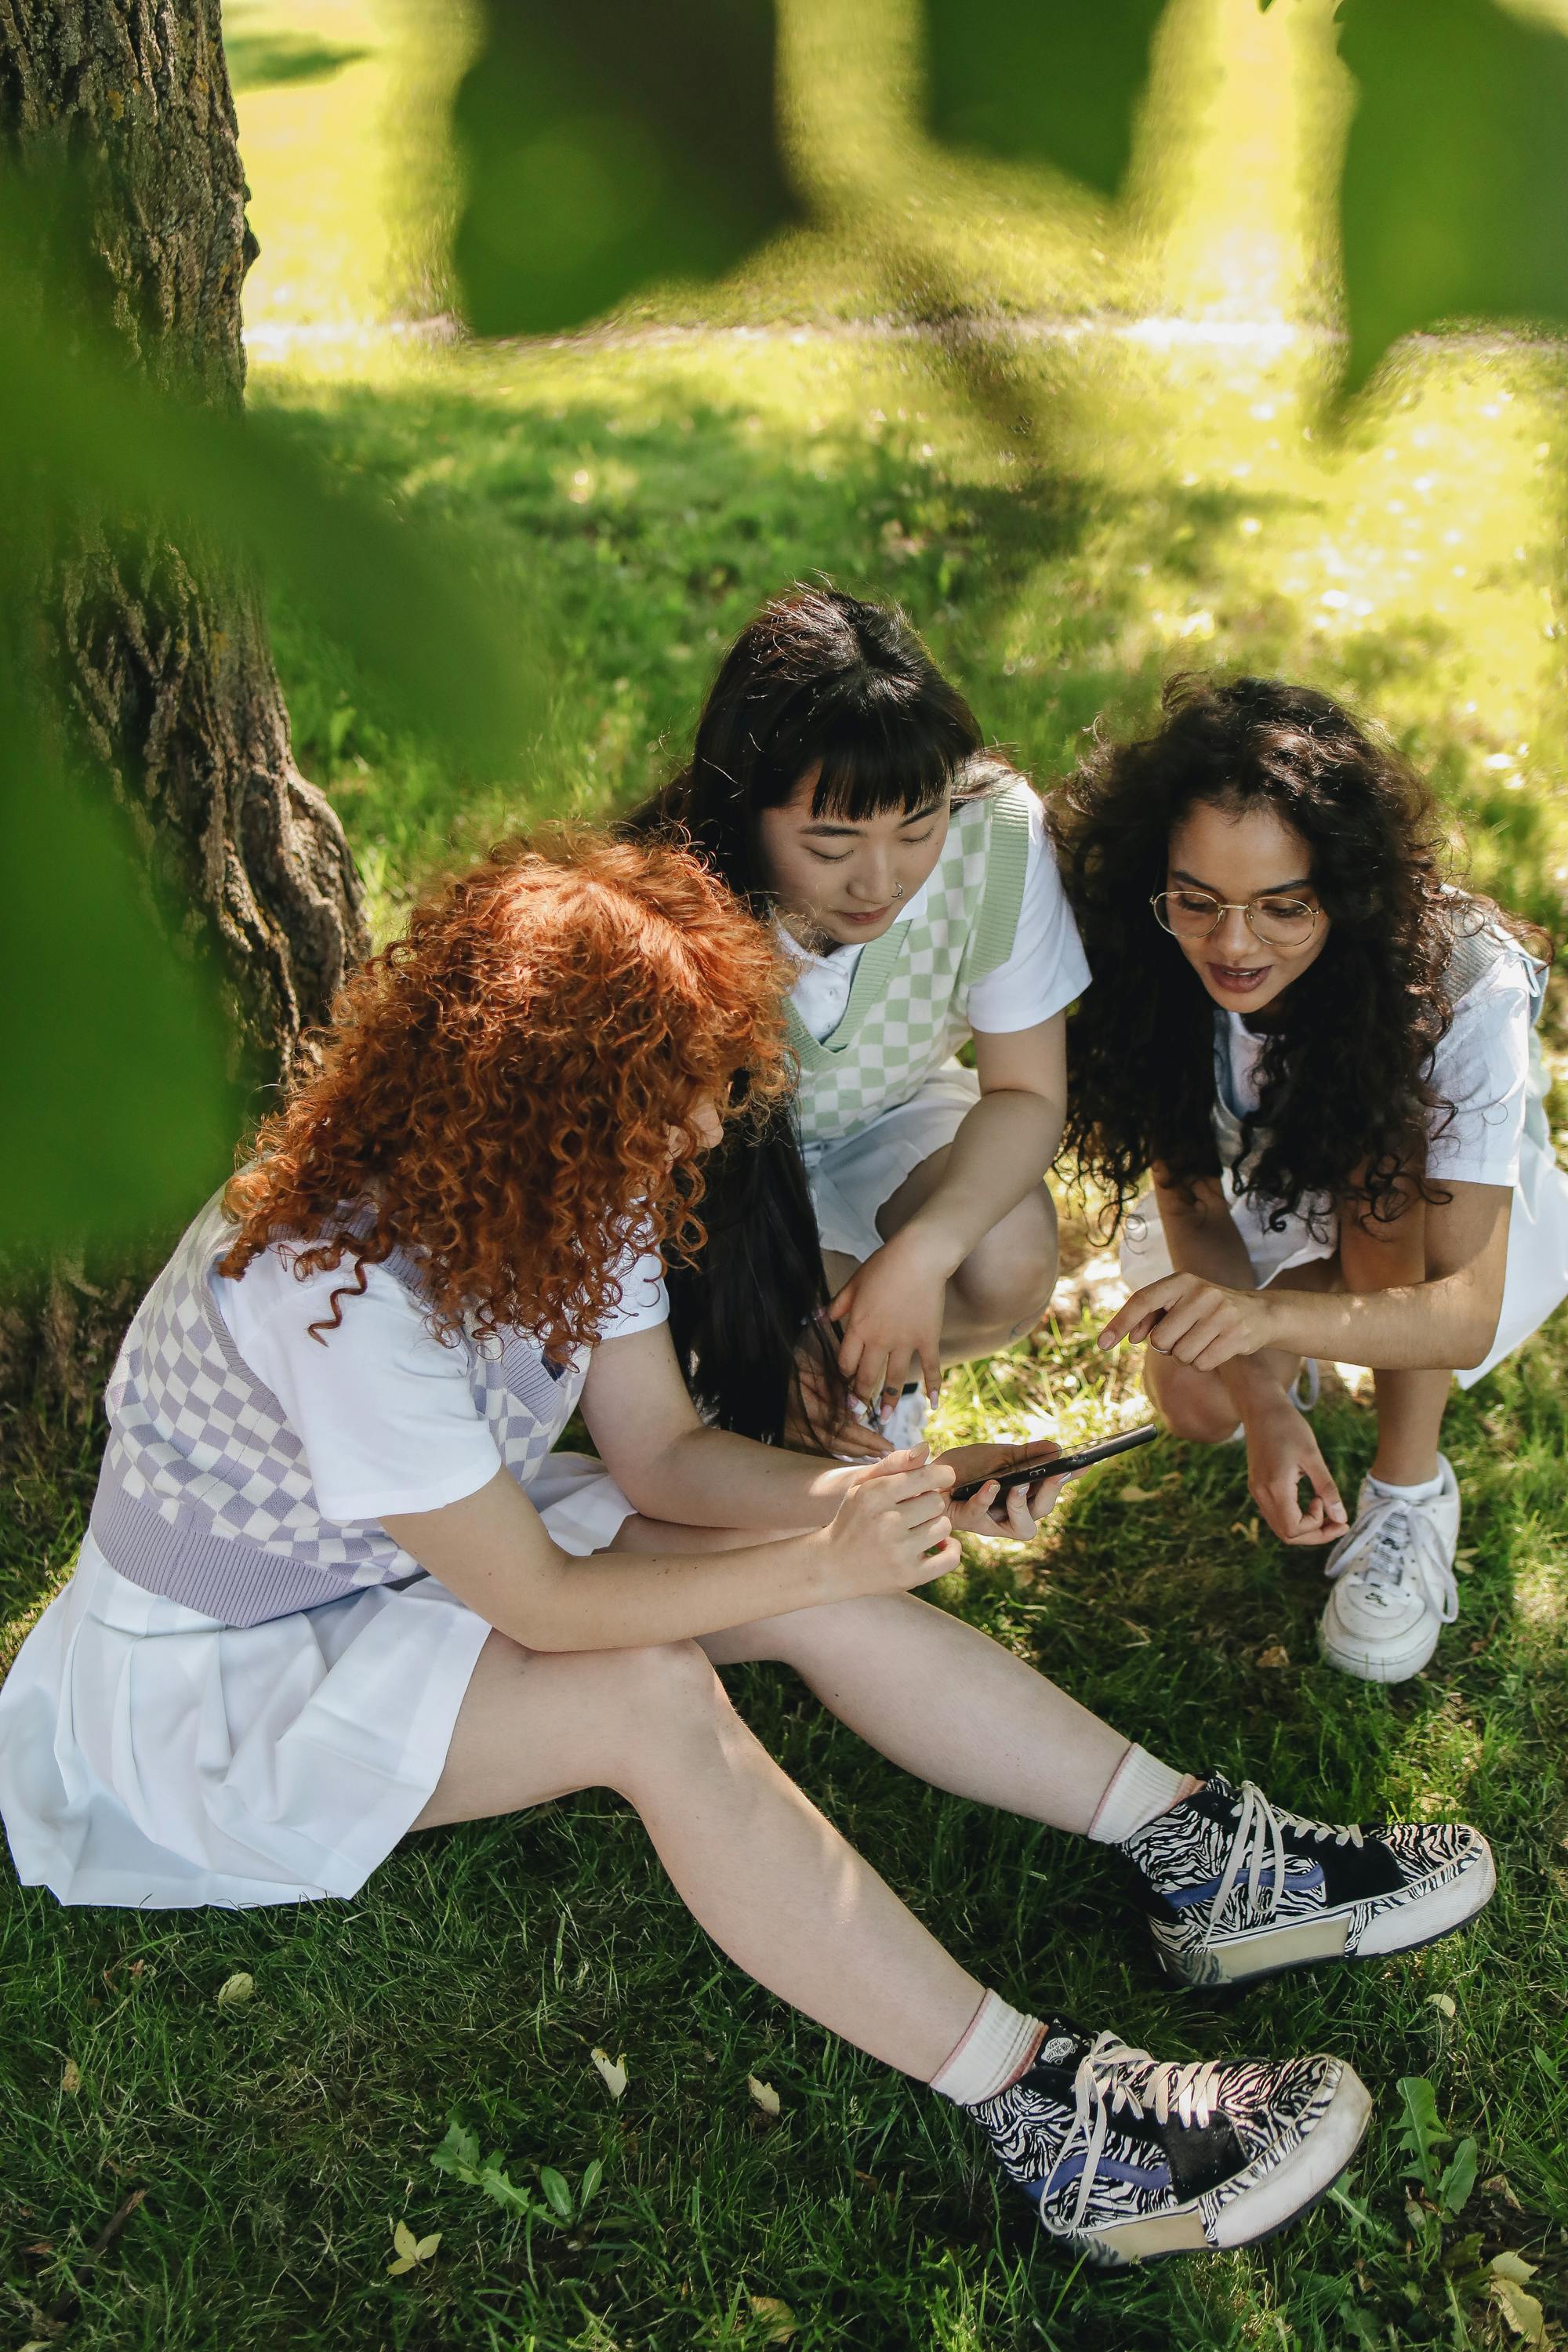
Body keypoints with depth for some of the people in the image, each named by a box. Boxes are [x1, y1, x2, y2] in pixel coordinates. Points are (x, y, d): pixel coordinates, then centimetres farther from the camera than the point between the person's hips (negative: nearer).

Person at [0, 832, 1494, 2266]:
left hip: (449, 1544, 7)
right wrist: (820, 1566, -30)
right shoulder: (344, 1291, -36)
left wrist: (888, 1496, -20)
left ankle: (1208, 1859, -10)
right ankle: (1043, 2120, -29)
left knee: (820, 1589, -14)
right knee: (654, 1702, -31)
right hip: (223, 1666, -7)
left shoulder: (569, 1190, -11)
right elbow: (539, 1604, -29)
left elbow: (663, 1455, -5)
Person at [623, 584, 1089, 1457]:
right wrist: (766, 1344, -28)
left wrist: (921, 1251, -34)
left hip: (888, 1125, 2)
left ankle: (885, 1365, 9)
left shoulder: (999, 830, -29)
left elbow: (1029, 1094, -17)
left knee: (1010, 1272, -27)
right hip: (722, 1155, -1)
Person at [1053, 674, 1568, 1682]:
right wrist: (1267, 1398, -38)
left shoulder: (1462, 984, -38)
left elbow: (1470, 1315, -41)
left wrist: (1268, 1316, -60)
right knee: (1195, 1402, -21)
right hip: (1267, 1204, 3)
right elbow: (1192, 1200, -21)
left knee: (1381, 1169, -36)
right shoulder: (1158, 964, -28)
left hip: (1472, 1218, -3)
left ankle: (1412, 1492, -14)